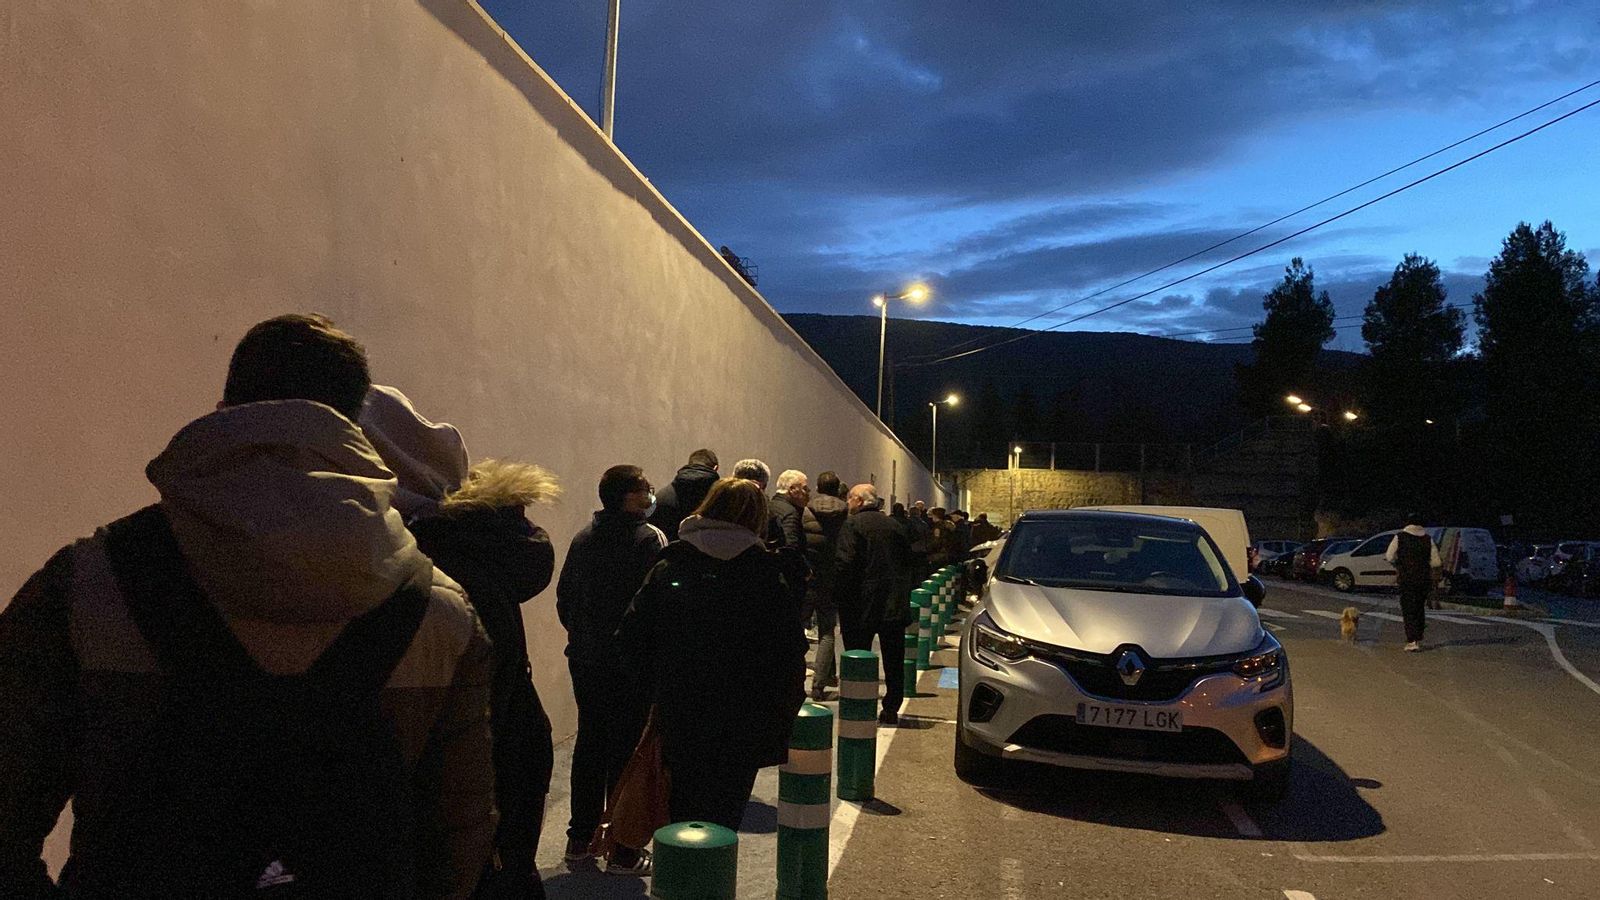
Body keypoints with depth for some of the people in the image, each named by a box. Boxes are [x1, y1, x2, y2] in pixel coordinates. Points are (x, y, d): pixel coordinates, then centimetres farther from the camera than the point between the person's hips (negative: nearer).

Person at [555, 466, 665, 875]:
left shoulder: (583, 538, 7)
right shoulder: (649, 538, -13)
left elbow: (564, 596, 11)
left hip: (585, 659, 7)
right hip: (631, 661, -6)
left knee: (589, 742, 16)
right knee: (627, 750, 1)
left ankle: (580, 840, 26)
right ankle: (623, 852, 8)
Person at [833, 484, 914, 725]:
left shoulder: (852, 525, -9)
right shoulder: (893, 525, 8)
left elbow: (844, 563, -17)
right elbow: (907, 558, 13)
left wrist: (839, 597, -10)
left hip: (861, 606, -5)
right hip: (895, 605, 5)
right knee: (893, 661, 11)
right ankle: (891, 709, 16)